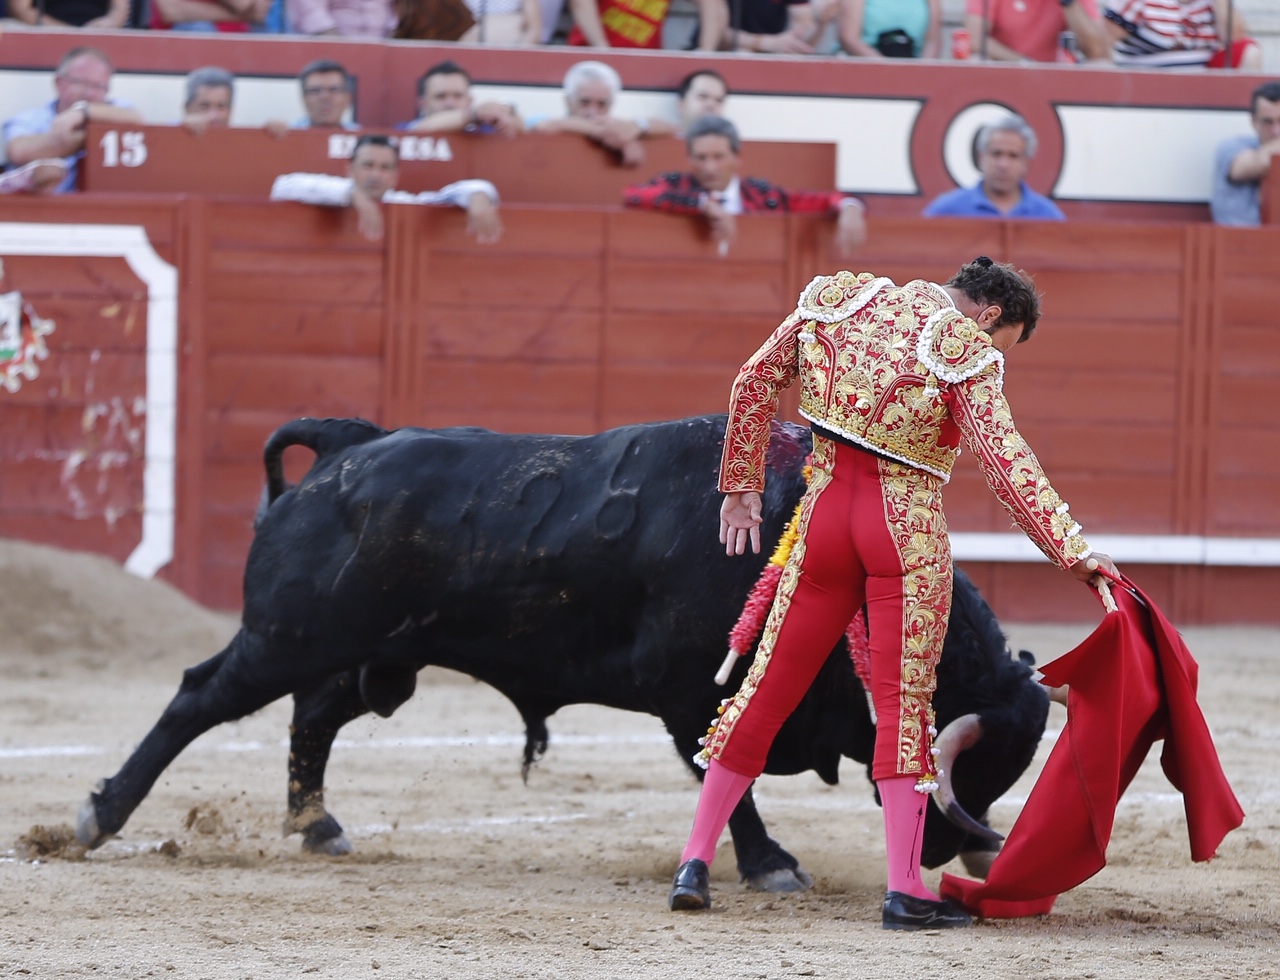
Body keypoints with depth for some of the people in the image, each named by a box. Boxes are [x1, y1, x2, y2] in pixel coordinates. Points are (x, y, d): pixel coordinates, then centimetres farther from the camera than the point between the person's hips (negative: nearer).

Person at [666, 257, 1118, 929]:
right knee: (904, 701, 0)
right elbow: (1003, 457, -18)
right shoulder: (968, 353, -9)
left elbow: (755, 384, 14)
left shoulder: (839, 302, 9)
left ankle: (695, 862, 10)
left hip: (825, 512, 5)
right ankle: (904, 892, -4)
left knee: (769, 686, 10)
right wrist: (1069, 549, -20)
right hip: (908, 530, -5)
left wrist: (741, 486, 22)